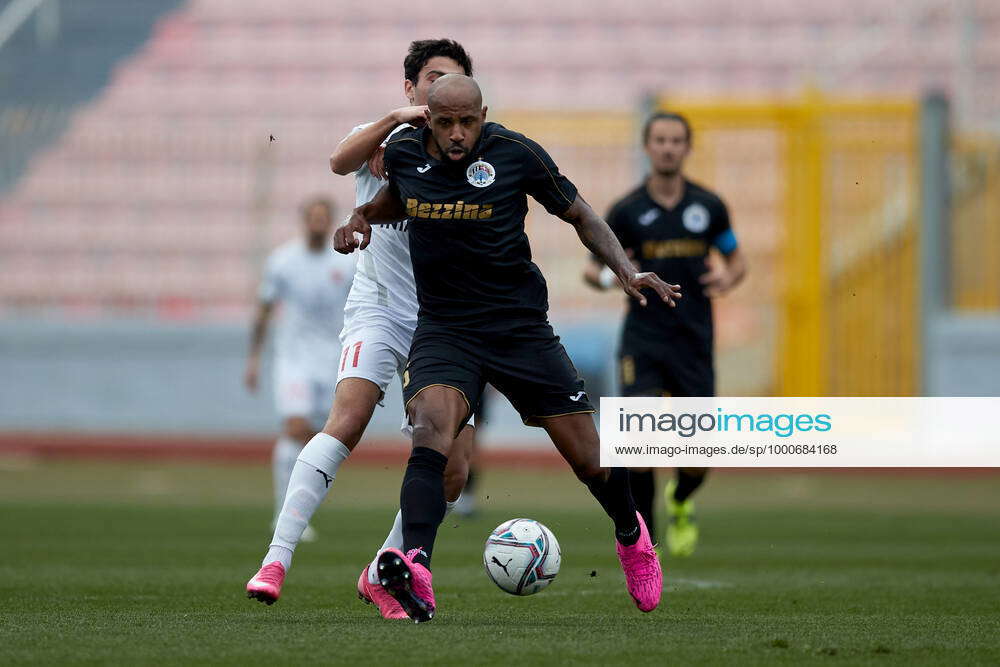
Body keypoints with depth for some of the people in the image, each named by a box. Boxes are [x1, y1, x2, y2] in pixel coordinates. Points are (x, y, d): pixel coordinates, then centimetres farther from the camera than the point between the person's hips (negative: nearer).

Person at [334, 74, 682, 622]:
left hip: (521, 327, -1)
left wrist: (626, 270, -12)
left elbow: (581, 217, 2)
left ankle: (631, 536, 38)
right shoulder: (403, 152, -2)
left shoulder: (517, 154, -10)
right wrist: (362, 218, 2)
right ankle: (416, 574, -44)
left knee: (588, 459, 4)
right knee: (431, 430, -29)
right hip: (443, 329, 1)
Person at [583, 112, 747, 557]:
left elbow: (736, 258, 16)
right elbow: (593, 269, 7)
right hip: (643, 340, -2)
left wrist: (729, 277, -7)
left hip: (694, 342, 2)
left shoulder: (708, 206, 3)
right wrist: (606, 277, -17)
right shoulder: (626, 211, -1)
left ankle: (680, 503, 35)